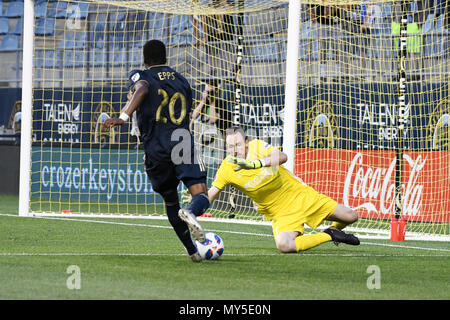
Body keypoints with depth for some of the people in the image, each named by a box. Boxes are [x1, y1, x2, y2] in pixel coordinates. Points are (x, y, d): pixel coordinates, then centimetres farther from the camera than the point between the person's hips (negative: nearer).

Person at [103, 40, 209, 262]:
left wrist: (123, 116, -27)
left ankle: (192, 250, 20)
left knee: (170, 202, 18)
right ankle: (191, 213, -46)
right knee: (201, 196, -10)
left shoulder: (140, 75, 9)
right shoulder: (182, 81, 21)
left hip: (156, 150, 0)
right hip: (183, 144, 0)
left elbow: (142, 90, -15)